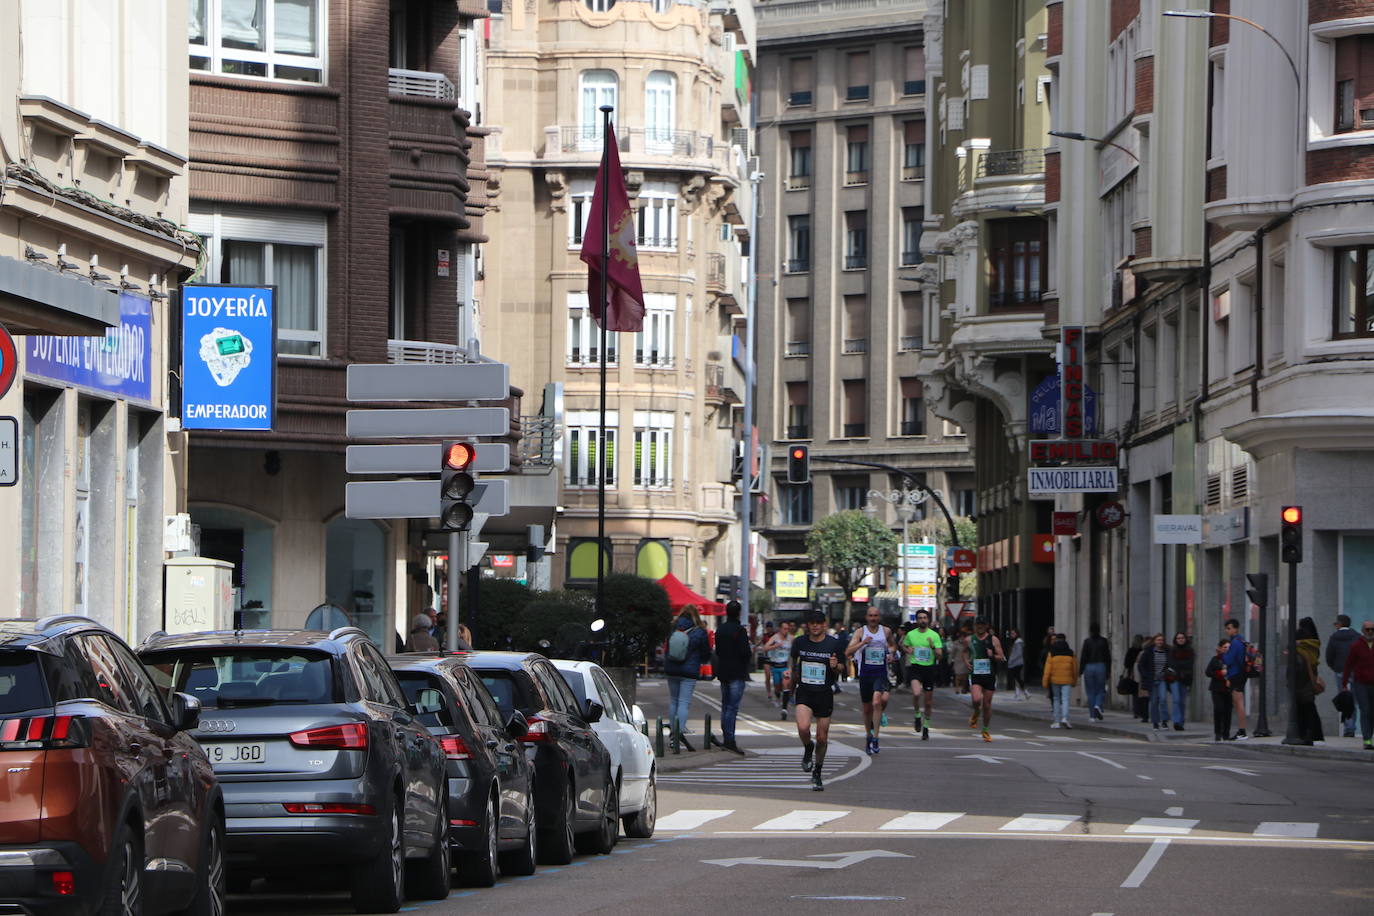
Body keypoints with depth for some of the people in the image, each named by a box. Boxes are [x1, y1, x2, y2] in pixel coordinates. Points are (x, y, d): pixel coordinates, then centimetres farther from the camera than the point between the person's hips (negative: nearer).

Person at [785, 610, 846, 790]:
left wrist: (835, 667, -18)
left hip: (825, 694, 0)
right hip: (804, 693, 0)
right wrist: (791, 681, 25)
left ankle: (817, 774, 23)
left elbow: (840, 671, 3)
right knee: (803, 728, -24)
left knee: (822, 738, 4)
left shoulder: (834, 644, -3)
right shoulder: (799, 642, 3)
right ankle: (808, 748, 10)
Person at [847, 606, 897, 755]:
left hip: (881, 674, -1)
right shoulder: (860, 632, -1)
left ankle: (875, 739, -19)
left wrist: (891, 652, 3)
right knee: (867, 708, 11)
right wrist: (862, 643, -24)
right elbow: (847, 653, -11)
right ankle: (869, 738, 31)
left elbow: (893, 645, 26)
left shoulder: (886, 631, 5)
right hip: (865, 674, 1)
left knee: (877, 702, -22)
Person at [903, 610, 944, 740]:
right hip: (915, 667, -1)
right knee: (916, 694, -27)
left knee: (928, 702, 8)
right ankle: (917, 716, 0)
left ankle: (926, 728, 24)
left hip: (929, 668, 1)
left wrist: (933, 647, -20)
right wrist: (907, 650, 0)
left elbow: (940, 656, -1)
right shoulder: (911, 634, 5)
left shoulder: (934, 635, 1)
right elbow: (903, 646, 23)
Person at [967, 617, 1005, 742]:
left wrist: (992, 656, -17)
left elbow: (1002, 658, 3)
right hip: (975, 675, 0)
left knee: (987, 704, 5)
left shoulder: (993, 640, 2)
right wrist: (966, 661, 6)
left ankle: (986, 730, 22)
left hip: (989, 675, 0)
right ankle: (975, 714, 11)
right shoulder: (969, 640, 6)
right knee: (977, 699, -23)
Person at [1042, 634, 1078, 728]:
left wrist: (1044, 682, -2)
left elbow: (1048, 668, -5)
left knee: (1056, 699, 12)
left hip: (1054, 680, 0)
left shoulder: (1052, 653, -2)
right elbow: (1075, 668, 7)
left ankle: (1056, 721, 10)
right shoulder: (1070, 653, 2)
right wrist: (1074, 680, 20)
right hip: (1067, 680, 0)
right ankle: (1065, 718, -23)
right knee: (1065, 699, -3)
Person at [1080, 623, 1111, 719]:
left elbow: (1083, 657, -5)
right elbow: (1108, 658, 3)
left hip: (1089, 668, 0)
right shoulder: (1104, 641, 1)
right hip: (1101, 667, 0)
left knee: (1091, 692, 6)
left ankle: (1092, 715, 4)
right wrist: (1108, 673, 10)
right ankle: (1098, 706, -18)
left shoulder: (1087, 642, -4)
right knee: (1101, 690, 9)